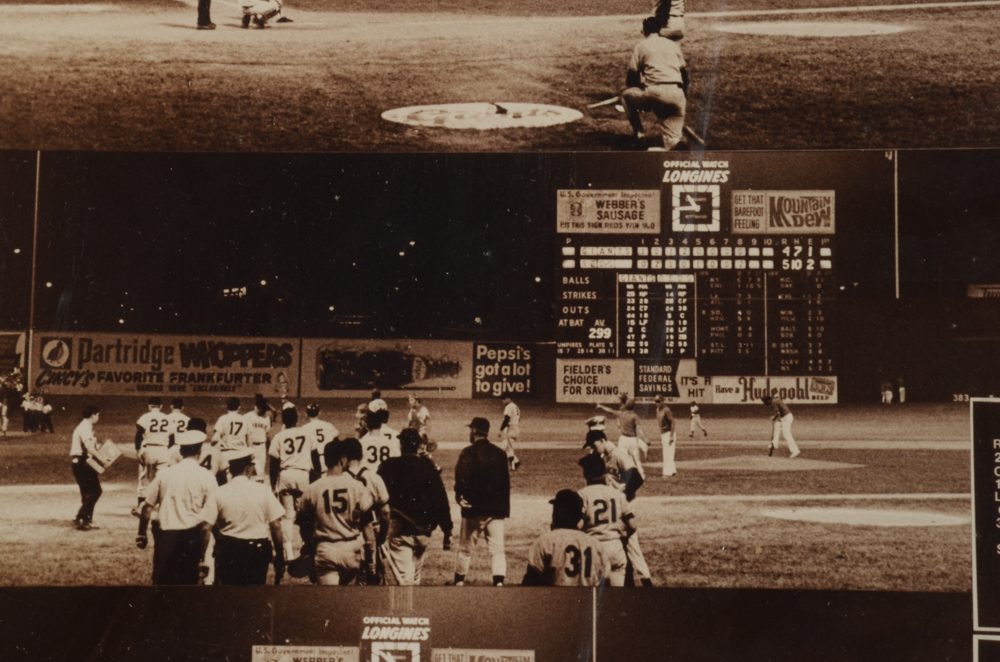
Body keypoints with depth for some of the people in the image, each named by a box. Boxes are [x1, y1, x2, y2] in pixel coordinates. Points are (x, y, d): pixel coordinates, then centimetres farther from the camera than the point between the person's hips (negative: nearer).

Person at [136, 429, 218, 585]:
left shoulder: (165, 473, 3)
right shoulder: (206, 477, -4)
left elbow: (147, 507, 5)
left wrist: (141, 534, 18)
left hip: (165, 535, 2)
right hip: (191, 536, -2)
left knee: (161, 580, 9)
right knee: (188, 580, 6)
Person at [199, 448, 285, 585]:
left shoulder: (218, 494, -4)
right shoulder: (263, 491, -3)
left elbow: (206, 528, -9)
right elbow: (275, 526, -3)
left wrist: (203, 557, -2)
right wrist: (280, 556, 5)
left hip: (228, 550, 0)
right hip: (258, 551, 0)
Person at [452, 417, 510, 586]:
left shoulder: (468, 453, -8)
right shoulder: (500, 453, 7)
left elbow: (462, 478, -15)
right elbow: (506, 482, 10)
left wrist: (459, 496, -1)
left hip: (474, 509, -3)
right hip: (496, 509, 3)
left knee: (465, 548, 10)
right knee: (497, 549, 3)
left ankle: (459, 582, 17)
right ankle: (499, 582, -8)